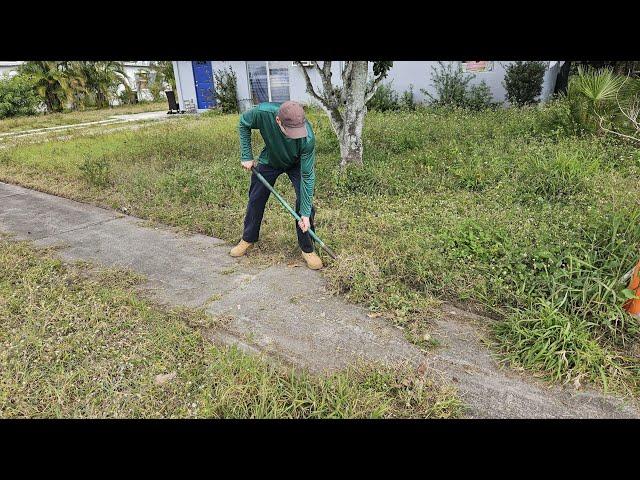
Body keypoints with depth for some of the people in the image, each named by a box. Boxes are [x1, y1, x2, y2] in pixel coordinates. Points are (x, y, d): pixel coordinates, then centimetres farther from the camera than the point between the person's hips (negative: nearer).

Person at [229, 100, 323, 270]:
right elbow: (243, 124, -13)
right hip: (269, 160, 2)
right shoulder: (263, 113, -38)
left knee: (305, 201, -16)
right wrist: (246, 157, -13)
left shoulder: (308, 138, -40)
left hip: (297, 164, -2)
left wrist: (305, 213, -32)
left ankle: (307, 249, 1)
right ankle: (248, 239, 33)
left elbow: (307, 175, -32)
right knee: (256, 199, 10)